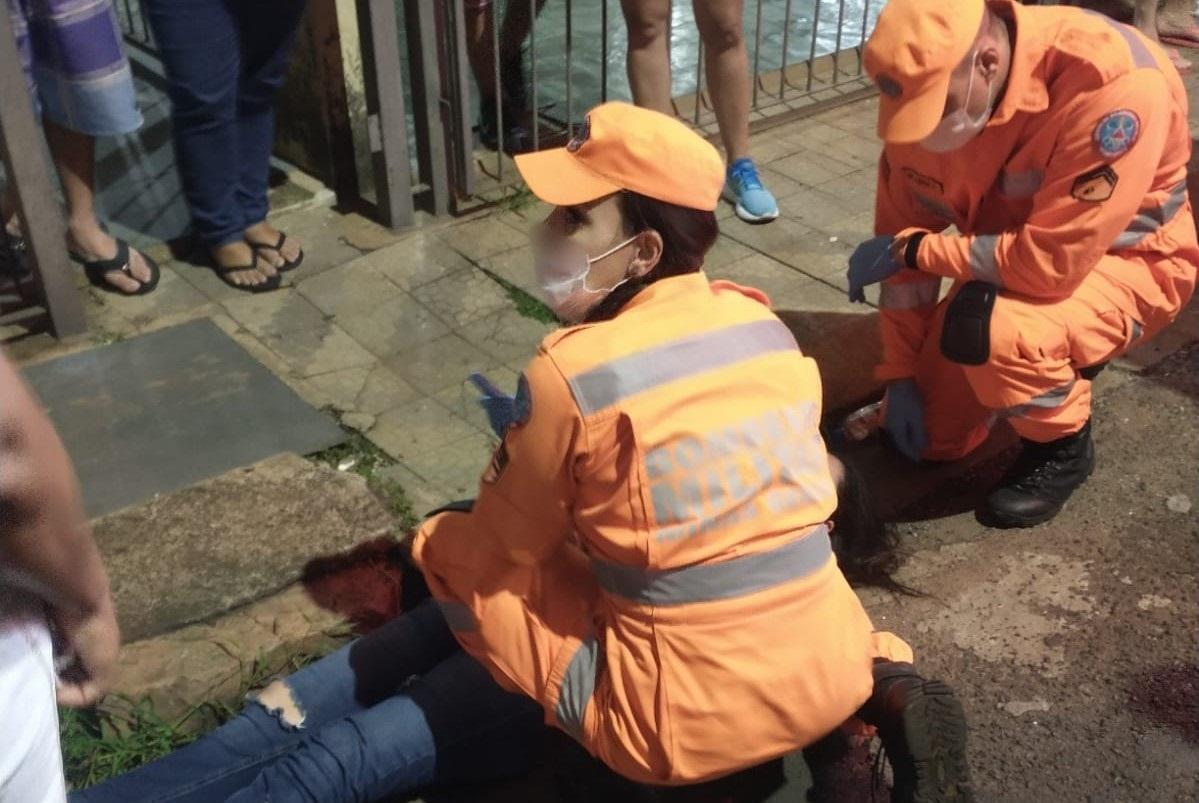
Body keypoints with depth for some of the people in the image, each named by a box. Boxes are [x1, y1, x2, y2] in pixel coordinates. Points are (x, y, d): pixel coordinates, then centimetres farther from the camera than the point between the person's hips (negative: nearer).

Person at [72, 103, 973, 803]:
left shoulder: (572, 373, -15)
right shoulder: (764, 324, 2)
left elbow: (497, 549, 1)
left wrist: (436, 547, 22)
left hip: (685, 718, -6)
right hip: (826, 675, 6)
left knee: (469, 585, 7)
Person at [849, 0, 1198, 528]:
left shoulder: (1114, 83, -35)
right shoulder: (929, 87, -17)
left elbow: (1052, 263, -35)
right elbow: (903, 229, -7)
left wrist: (912, 248, -24)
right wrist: (900, 375, -6)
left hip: (1128, 260, -6)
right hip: (1010, 260, 6)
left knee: (985, 328, -36)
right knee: (928, 437, 3)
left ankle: (1062, 447, -5)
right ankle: (1057, 366, 28)